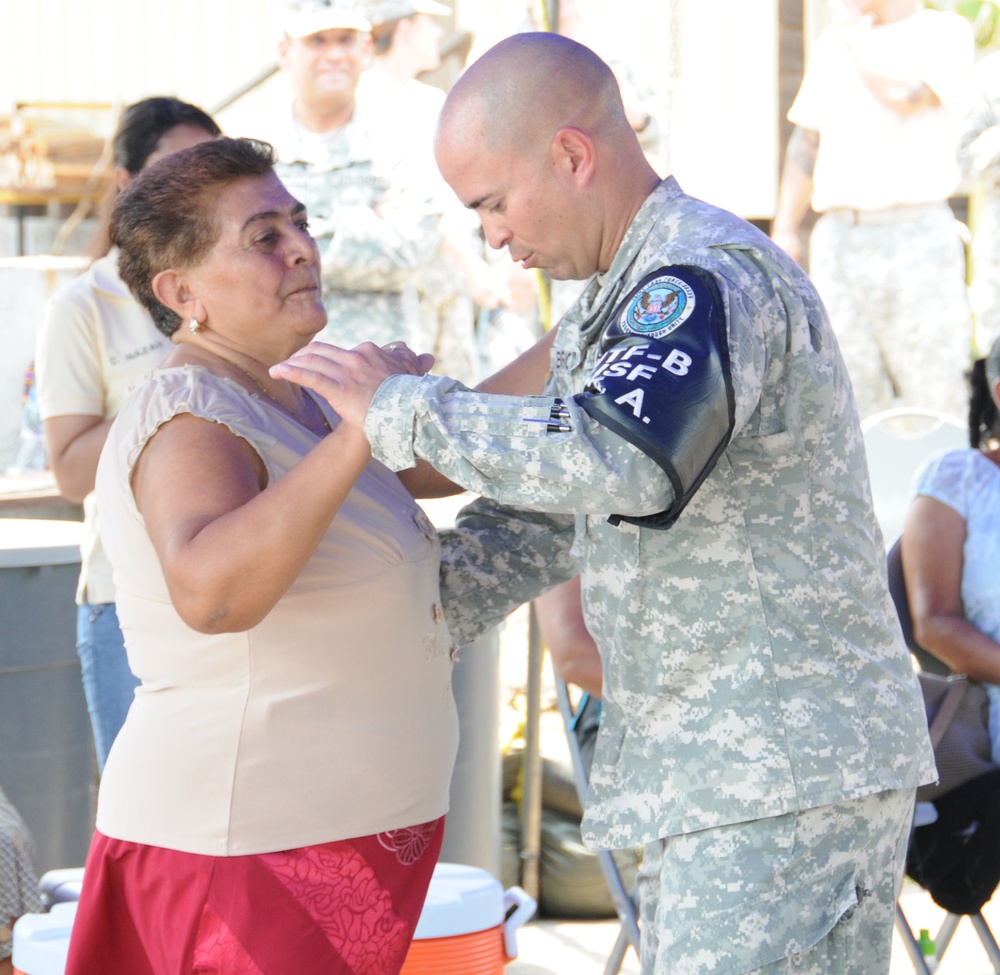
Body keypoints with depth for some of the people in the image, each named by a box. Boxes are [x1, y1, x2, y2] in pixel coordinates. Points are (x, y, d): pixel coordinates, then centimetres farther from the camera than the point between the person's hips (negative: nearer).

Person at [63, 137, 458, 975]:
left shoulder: (284, 403, 11)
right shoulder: (190, 418, -19)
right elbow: (209, 591, -38)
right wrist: (354, 436, -43)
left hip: (327, 832, 10)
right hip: (247, 850, -10)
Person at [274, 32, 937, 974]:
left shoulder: (714, 276, -16)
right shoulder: (603, 314, 18)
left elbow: (621, 464, -33)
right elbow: (540, 516, 23)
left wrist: (401, 407, -21)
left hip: (790, 772, -10)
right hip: (699, 779, 10)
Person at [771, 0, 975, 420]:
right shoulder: (832, 43, 17)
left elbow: (905, 94, -18)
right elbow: (806, 142, 21)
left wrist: (856, 34, -4)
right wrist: (784, 228, 16)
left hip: (915, 233, -5)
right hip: (838, 234, 5)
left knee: (931, 408, -5)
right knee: (849, 404, 3)